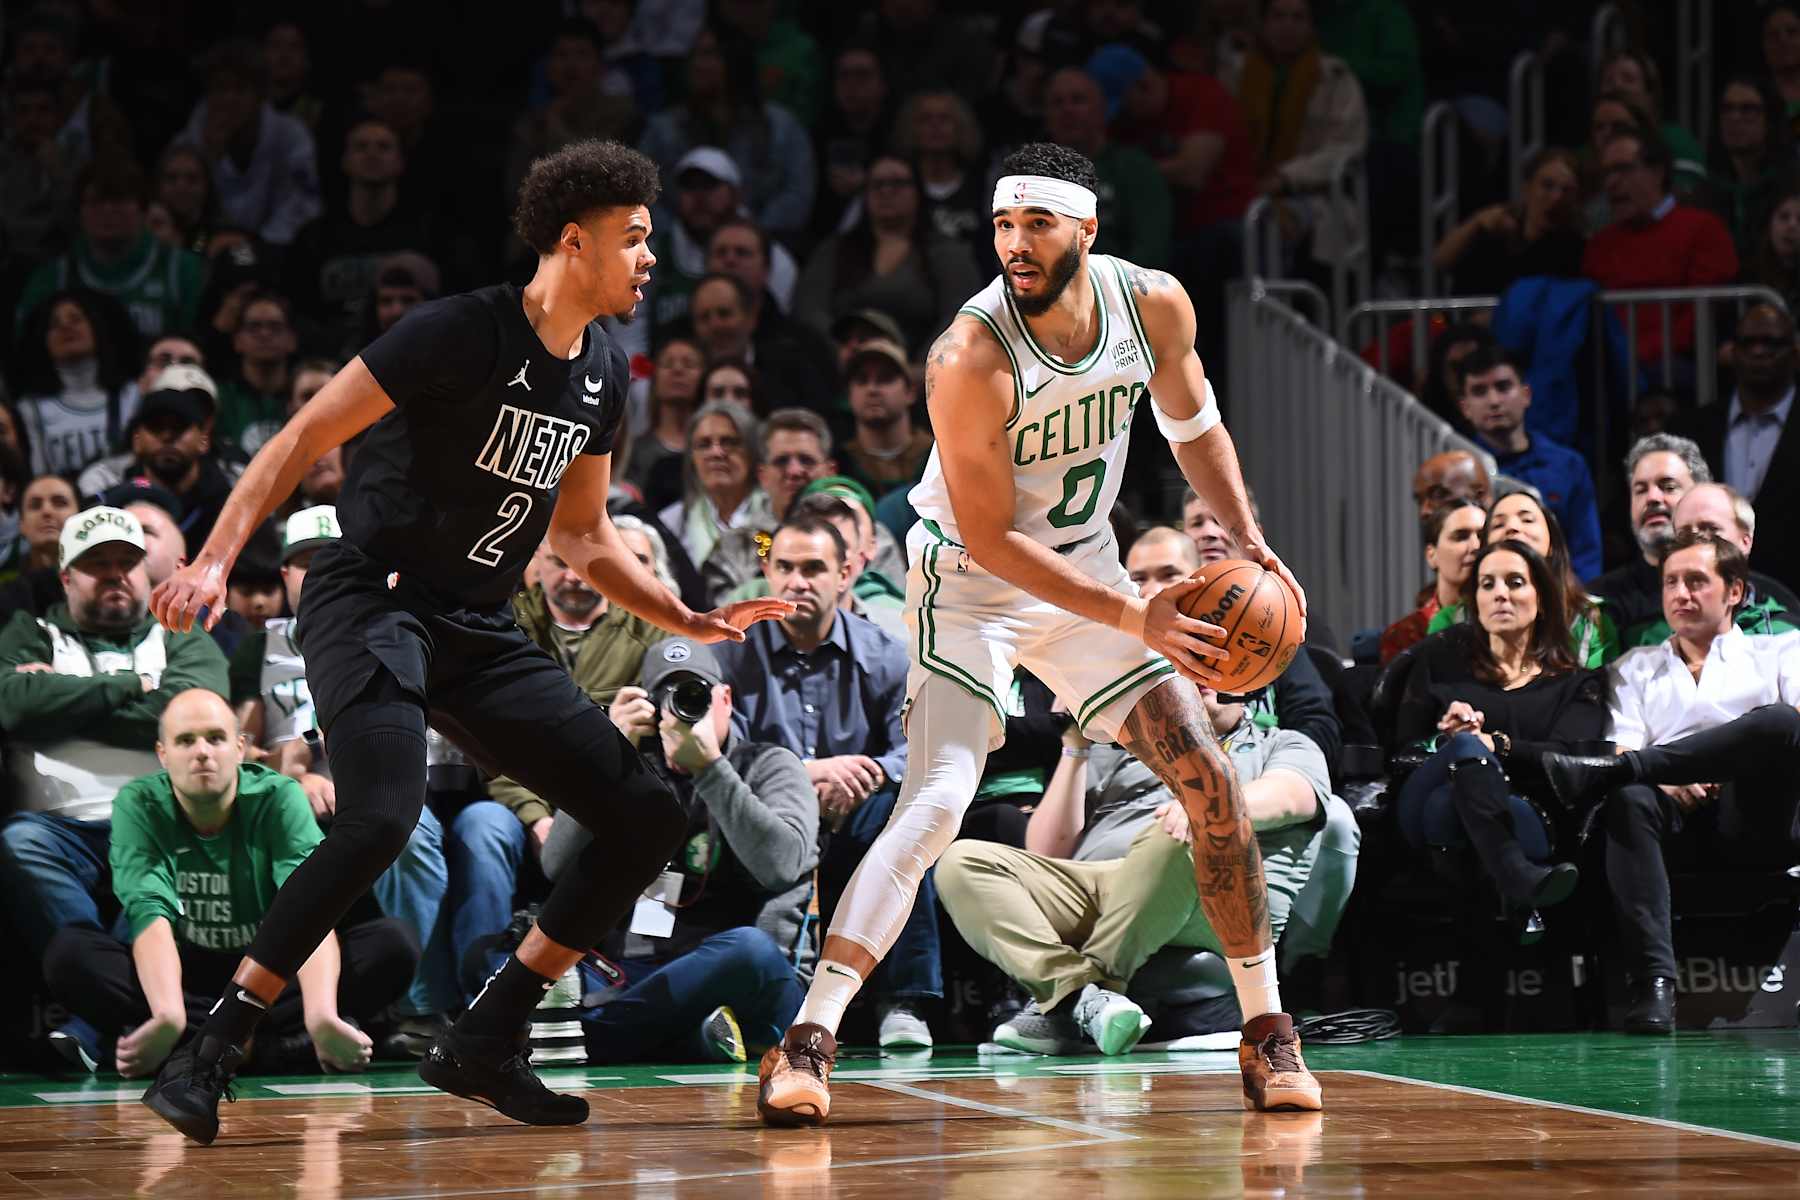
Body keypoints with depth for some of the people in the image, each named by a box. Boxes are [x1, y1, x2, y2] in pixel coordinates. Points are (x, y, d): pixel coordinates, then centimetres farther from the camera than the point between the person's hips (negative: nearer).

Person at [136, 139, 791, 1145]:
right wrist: (216, 560, -24)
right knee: (384, 813, -32)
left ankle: (484, 1045, 8)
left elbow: (582, 536, 23)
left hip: (480, 629, 8)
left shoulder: (604, 373, 10)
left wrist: (693, 621, 14)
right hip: (371, 599, -8)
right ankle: (209, 1058, -24)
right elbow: (306, 437, -14)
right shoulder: (463, 332, -14)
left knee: (649, 820, 1)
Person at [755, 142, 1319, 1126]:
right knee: (936, 803, -22)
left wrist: (1249, 543, -2)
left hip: (1085, 565, 6)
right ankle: (806, 1045, -24)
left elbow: (1193, 428, 10)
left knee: (1209, 778, 0)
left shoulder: (1154, 306, -13)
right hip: (972, 580, -5)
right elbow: (990, 540, -25)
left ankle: (1265, 1030, 13)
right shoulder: (969, 359, -29)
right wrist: (1135, 619, -29)